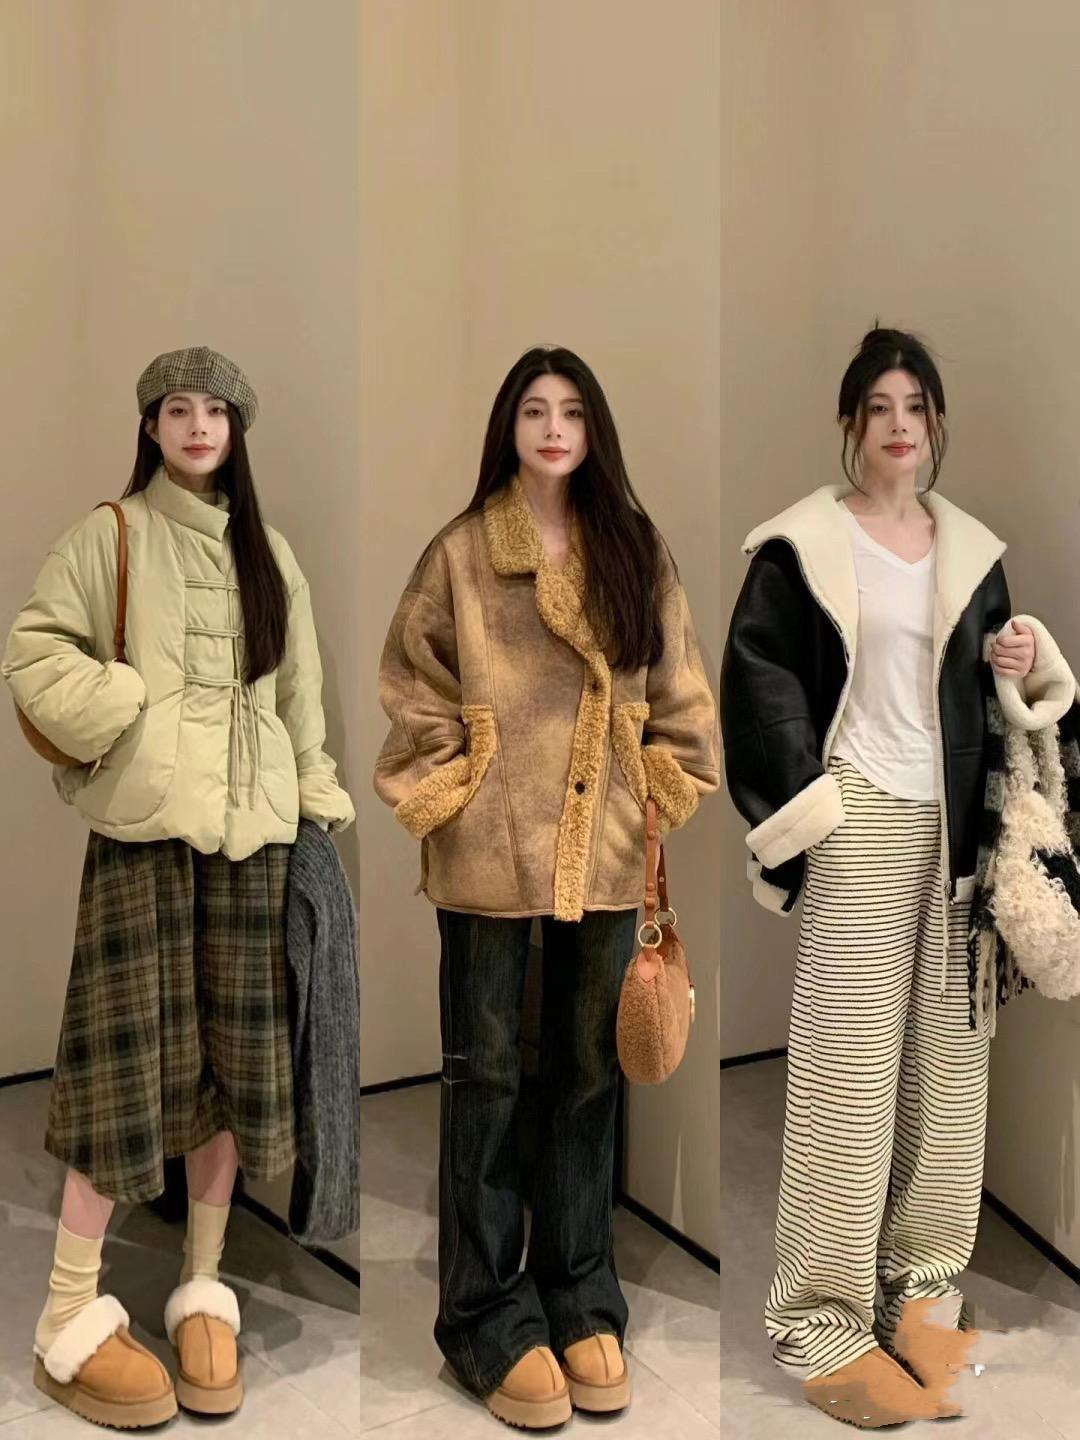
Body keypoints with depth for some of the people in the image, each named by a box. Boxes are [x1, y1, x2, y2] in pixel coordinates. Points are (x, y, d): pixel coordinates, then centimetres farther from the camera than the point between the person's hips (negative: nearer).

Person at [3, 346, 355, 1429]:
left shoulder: (266, 554, 15)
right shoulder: (110, 536, 4)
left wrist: (318, 805, 11)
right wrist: (129, 712, -13)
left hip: (250, 824, 4)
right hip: (144, 819, -4)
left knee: (233, 1055, 6)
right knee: (131, 1057, -6)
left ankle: (201, 1291, 19)